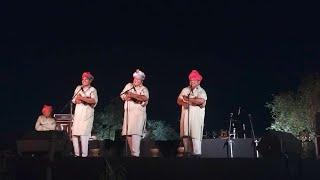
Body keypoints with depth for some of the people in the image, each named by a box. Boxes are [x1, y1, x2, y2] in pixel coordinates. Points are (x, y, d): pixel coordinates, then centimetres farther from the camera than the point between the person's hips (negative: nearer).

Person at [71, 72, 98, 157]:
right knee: (74, 134, 0)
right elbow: (74, 100, 10)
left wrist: (82, 98, -22)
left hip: (87, 114, -5)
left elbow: (94, 101, -13)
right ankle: (76, 154, 10)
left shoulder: (92, 90, 4)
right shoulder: (78, 88, 19)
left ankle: (84, 154, -11)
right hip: (78, 113, 5)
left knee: (84, 134, -14)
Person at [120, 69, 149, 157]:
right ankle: (132, 152, 12)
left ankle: (135, 154, -21)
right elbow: (122, 95, 10)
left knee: (136, 133, -16)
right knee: (128, 133, 2)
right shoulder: (128, 85, 16)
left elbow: (145, 98, -15)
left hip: (138, 113, -4)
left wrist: (132, 95, -21)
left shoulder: (144, 89, 4)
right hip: (128, 113, 4)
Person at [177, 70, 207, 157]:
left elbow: (201, 101, -19)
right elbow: (178, 101, 8)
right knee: (185, 136, 4)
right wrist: (192, 101, -8)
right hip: (185, 116, 5)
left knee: (195, 136, -9)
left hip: (196, 117, -5)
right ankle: (187, 152, 15)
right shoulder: (185, 90, 16)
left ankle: (197, 154, -4)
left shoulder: (201, 91, 1)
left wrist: (188, 99, -9)